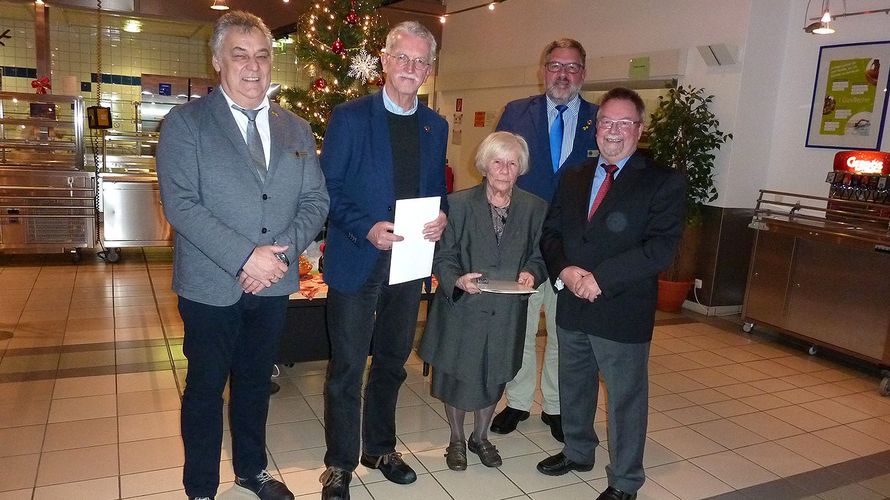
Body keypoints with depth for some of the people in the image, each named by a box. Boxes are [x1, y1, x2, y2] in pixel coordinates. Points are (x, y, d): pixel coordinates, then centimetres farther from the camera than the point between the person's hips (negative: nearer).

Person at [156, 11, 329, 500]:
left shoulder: (295, 128, 7)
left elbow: (315, 199, 4)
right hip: (211, 287, -3)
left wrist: (283, 250, -13)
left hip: (274, 283, 4)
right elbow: (180, 204, -16)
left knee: (255, 381, 19)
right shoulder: (184, 123, -7)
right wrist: (245, 257, -22)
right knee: (206, 388, 11)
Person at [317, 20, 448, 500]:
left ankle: (381, 448, 38)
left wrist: (440, 217, -7)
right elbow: (328, 189, -9)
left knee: (392, 361, 19)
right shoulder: (350, 116, -7)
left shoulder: (435, 126, 7)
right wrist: (366, 229, -22)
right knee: (347, 368, 4)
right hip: (356, 260, -5)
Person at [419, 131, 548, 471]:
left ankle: (480, 437, 42)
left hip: (507, 313, 2)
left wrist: (531, 274, -16)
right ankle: (457, 440, 37)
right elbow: (443, 256, -6)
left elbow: (539, 255, 5)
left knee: (493, 378, 17)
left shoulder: (535, 208, -1)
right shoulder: (459, 203, -7)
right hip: (462, 307, -1)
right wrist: (458, 280, -25)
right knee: (456, 376, 11)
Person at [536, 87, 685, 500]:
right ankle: (577, 452, 44)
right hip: (572, 306, 6)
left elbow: (661, 247, -17)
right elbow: (551, 232, 8)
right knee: (573, 387, 21)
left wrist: (601, 278, -22)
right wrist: (564, 271, -12)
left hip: (623, 311, -5)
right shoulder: (573, 178, 10)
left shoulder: (663, 183, -7)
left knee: (626, 398, 8)